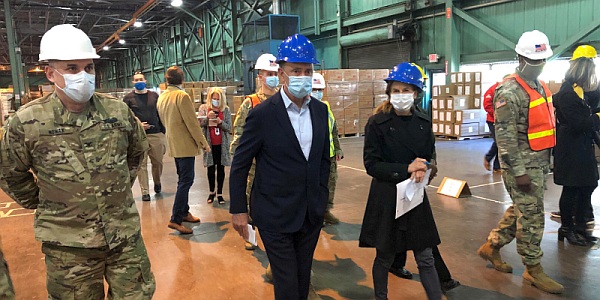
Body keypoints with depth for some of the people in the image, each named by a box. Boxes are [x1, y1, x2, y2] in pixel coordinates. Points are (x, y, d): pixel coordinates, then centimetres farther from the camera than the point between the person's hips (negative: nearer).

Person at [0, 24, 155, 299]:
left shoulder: (118, 110, -3)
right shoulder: (27, 121, -10)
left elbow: (137, 152, 14)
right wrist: (44, 206, 7)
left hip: (126, 235, 2)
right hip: (68, 245, -2)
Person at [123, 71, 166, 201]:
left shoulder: (154, 96, 11)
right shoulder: (128, 98, 4)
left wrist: (163, 132, 8)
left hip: (156, 134, 2)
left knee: (158, 162, 7)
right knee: (141, 164, 0)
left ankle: (157, 181, 35)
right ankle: (145, 192, 8)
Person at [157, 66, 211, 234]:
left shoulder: (161, 97, 9)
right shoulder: (182, 96, -16)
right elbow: (192, 122, -17)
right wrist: (203, 143, -10)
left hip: (173, 144, 9)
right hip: (185, 144, -9)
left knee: (183, 179, 18)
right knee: (186, 181, -6)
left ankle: (184, 212, 27)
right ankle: (176, 219, -7)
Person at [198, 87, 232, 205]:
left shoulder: (226, 110, 0)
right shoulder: (204, 108, 0)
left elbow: (229, 128, -3)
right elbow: (198, 124, -7)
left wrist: (221, 122, -20)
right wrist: (207, 117, -23)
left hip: (222, 144, 0)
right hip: (209, 144, 0)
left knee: (221, 169, 5)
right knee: (210, 169, 10)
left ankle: (219, 193, 15)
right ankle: (212, 192, 26)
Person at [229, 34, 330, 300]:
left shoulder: (320, 110, 2)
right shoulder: (262, 114, -14)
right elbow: (239, 165, -7)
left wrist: (321, 196, 9)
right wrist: (238, 210, -6)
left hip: (312, 214, 5)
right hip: (276, 215, -5)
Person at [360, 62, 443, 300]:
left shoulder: (423, 123, 3)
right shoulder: (377, 123, -10)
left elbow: (430, 159, 10)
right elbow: (371, 165, -12)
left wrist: (423, 169, -13)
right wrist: (406, 169, -20)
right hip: (386, 199, -3)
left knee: (425, 258, 8)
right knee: (385, 258, 12)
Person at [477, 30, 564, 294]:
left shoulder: (540, 86, 13)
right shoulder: (509, 91, -16)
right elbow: (505, 136, -21)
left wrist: (545, 162, 20)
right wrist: (519, 171, -21)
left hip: (539, 164, 9)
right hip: (523, 165, -9)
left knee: (521, 211, 17)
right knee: (531, 217, 1)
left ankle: (491, 247, 31)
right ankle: (533, 270, 17)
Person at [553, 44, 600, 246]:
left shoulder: (578, 91, 13)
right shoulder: (568, 93, -18)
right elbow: (579, 123, -22)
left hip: (581, 149, 10)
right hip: (571, 151, -10)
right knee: (571, 189, 1)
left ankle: (579, 226, 27)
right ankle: (566, 228, 16)